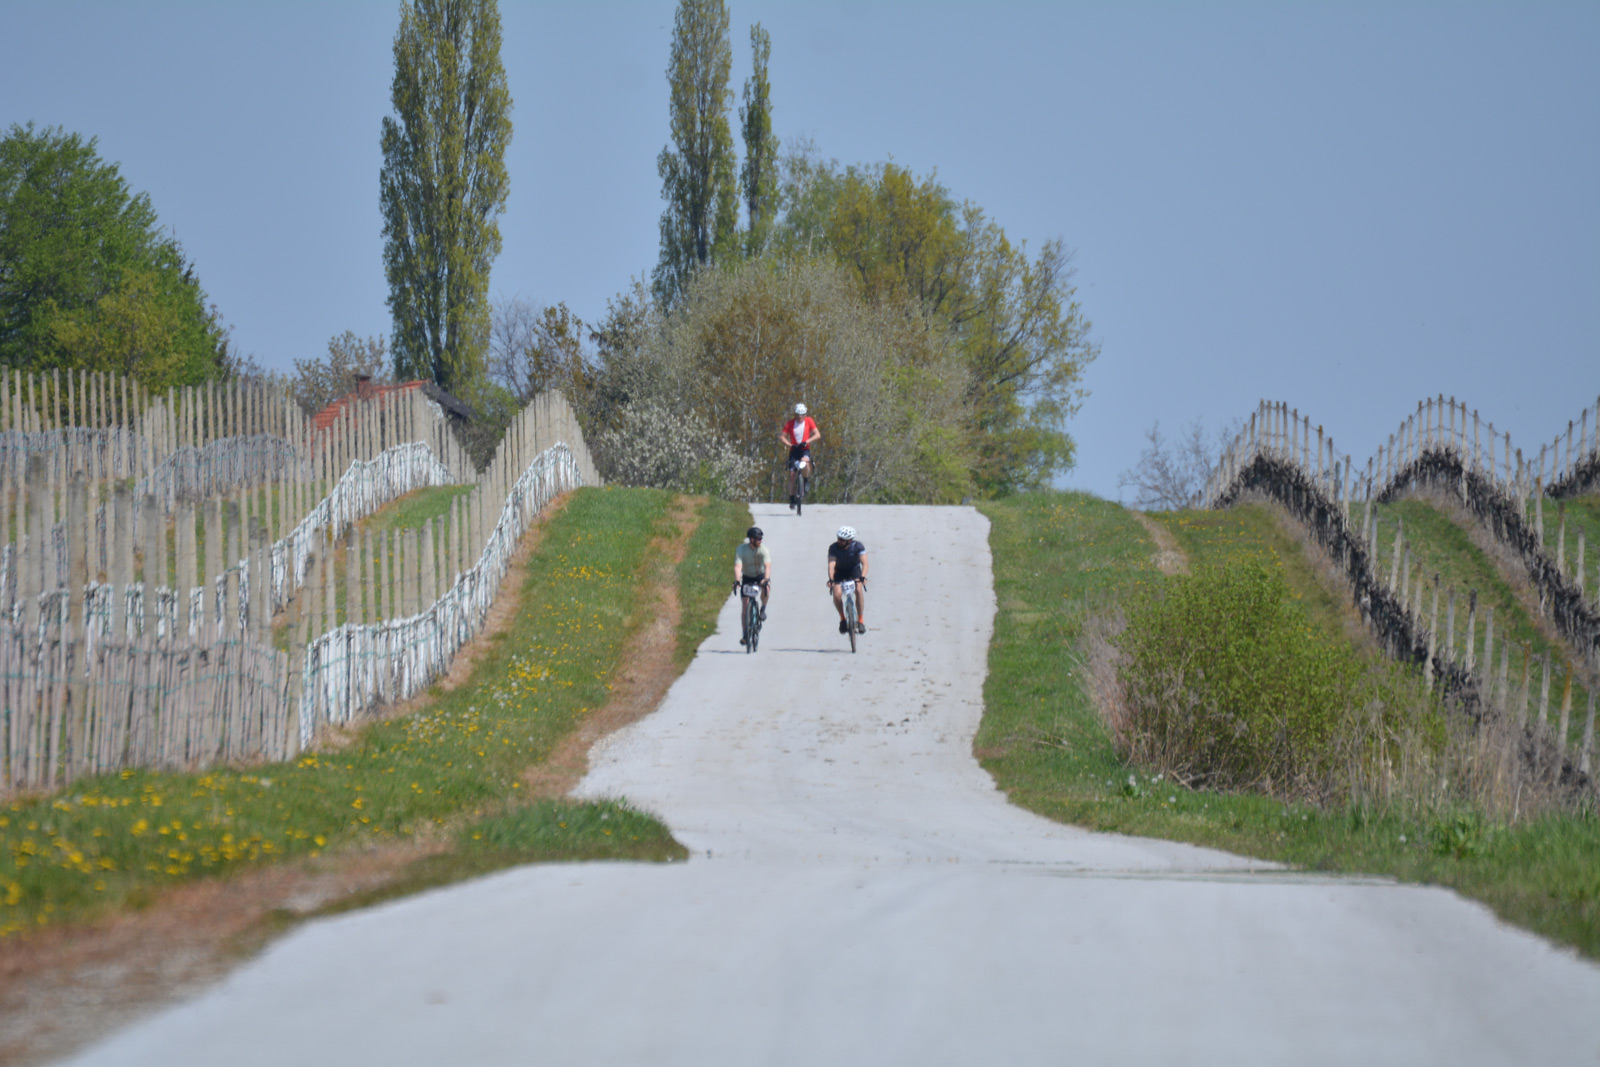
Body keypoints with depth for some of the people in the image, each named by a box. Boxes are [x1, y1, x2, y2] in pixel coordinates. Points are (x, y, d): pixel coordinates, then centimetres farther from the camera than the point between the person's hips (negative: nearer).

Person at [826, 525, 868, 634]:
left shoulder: (858, 546, -26)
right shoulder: (834, 548, -26)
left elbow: (864, 563, -33)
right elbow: (831, 564, -35)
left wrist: (862, 577, -50)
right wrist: (831, 579, -52)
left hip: (854, 569, -1)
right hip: (839, 571, 1)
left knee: (859, 590, -26)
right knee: (837, 594, -22)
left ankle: (860, 620, -13)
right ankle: (842, 618, 3)